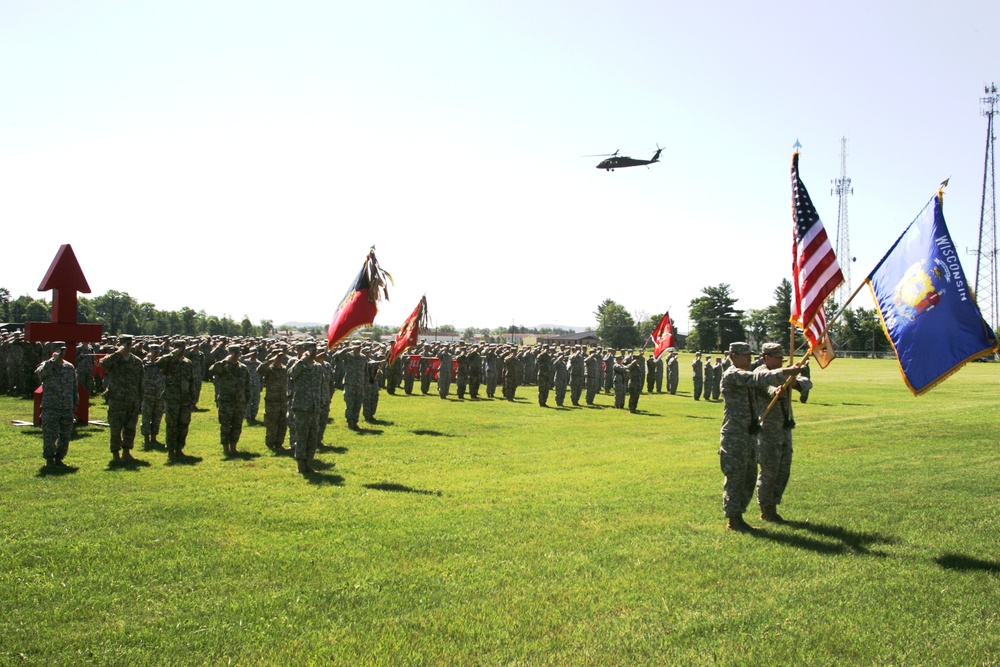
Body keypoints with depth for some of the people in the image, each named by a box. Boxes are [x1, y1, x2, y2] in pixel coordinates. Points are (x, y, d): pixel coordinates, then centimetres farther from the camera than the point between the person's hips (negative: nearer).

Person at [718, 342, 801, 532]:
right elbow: (759, 378, -24)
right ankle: (733, 520, 5)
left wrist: (788, 377, -5)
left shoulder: (747, 376, 17)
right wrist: (786, 372, -26)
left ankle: (737, 516, 22)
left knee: (749, 477, 12)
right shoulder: (732, 375, -13)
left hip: (749, 433, 9)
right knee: (735, 477, -3)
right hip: (734, 435, -9)